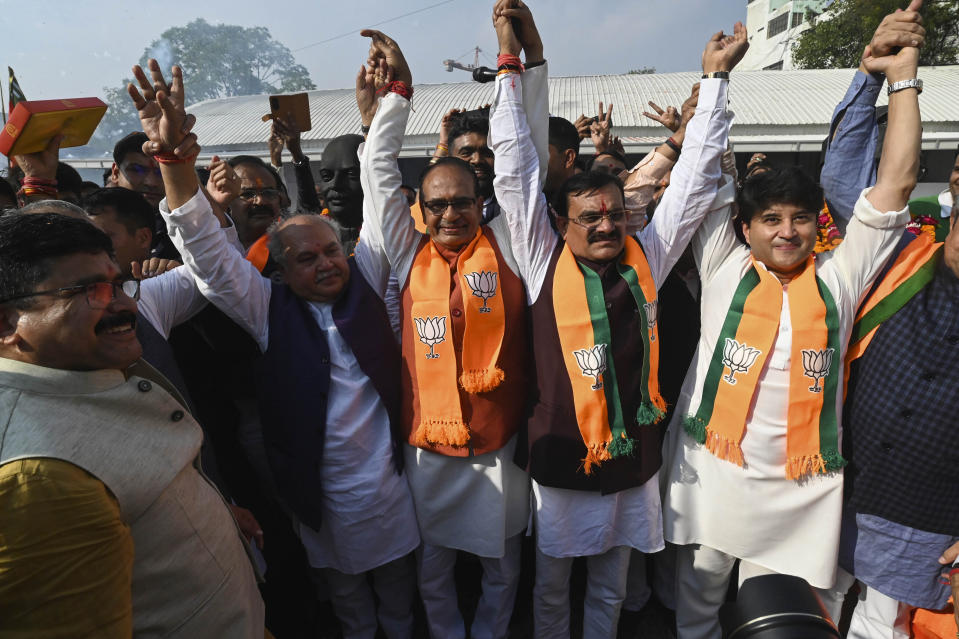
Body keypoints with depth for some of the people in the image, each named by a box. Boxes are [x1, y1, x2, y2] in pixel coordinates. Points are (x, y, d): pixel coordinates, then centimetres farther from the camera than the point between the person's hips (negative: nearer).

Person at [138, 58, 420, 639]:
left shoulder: (365, 281, -4)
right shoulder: (268, 308, -8)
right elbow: (208, 254, -18)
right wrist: (175, 156, -30)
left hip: (387, 478, 1)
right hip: (320, 488, -1)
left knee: (399, 591, 24)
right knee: (344, 591, 24)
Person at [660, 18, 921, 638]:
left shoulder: (838, 279, 2)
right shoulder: (724, 268, -1)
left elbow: (897, 182, 0)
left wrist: (903, 77, 3)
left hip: (804, 490, 1)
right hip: (712, 470, 0)